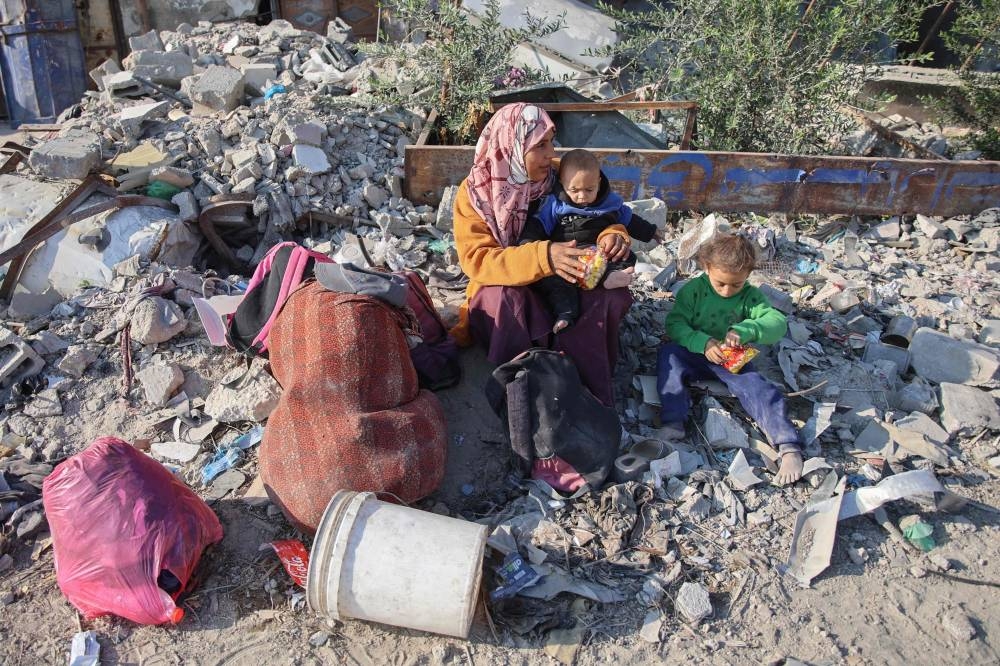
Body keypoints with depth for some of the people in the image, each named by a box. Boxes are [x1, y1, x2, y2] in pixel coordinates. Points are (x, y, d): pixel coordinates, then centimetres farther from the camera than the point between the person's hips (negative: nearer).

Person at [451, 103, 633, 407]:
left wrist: (611, 236, -23)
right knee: (505, 296, -36)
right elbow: (477, 260, -23)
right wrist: (543, 257, -40)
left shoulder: (556, 179, -3)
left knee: (612, 296, -24)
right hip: (503, 304, -2)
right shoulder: (474, 193, -12)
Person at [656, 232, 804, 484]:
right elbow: (674, 324, -12)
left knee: (755, 386, -25)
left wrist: (745, 330, -37)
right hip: (694, 354, 0)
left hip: (731, 360, 0)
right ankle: (673, 422, -38)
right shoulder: (693, 290, -6)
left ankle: (788, 446, -29)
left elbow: (778, 323, -17)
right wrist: (703, 343, -29)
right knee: (668, 352, -28)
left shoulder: (750, 296, -4)